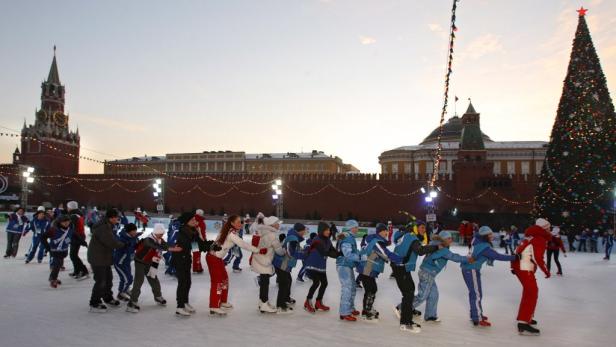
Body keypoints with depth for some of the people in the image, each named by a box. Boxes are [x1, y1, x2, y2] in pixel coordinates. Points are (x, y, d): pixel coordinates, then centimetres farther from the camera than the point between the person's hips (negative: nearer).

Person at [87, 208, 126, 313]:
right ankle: (94, 304, 7)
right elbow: (112, 243, -28)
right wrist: (124, 244, -14)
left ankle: (108, 298, 37)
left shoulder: (107, 226, 8)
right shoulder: (103, 228, -26)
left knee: (108, 278, 21)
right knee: (100, 281, -5)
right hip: (97, 258, -11)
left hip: (104, 258, 11)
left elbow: (111, 241, 16)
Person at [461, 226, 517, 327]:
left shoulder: (477, 240, 1)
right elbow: (498, 256, -23)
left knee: (473, 292, 21)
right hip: (471, 270, -9)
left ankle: (475, 314, 35)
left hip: (467, 268, 9)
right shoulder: (484, 247, -22)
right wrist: (514, 257, -19)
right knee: (477, 294, -3)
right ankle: (478, 320, 1)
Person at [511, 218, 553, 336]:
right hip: (524, 268, -10)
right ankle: (523, 324, -18)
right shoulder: (540, 239, -10)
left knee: (529, 291, 24)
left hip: (518, 265, 10)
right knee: (532, 293, -11)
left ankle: (525, 317, 36)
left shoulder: (531, 236, 18)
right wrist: (546, 271, -5)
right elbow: (538, 258, -17)